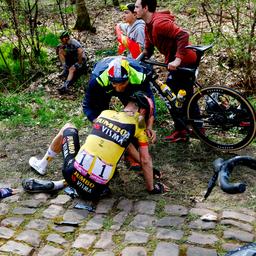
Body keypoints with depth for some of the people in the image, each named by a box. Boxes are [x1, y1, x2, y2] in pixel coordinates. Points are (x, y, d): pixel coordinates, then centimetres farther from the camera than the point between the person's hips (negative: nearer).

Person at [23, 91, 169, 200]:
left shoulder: (105, 113, 13)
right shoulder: (137, 125, 1)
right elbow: (146, 161, 6)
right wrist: (151, 188, 22)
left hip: (72, 173, 3)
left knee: (68, 128, 29)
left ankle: (42, 165, 41)